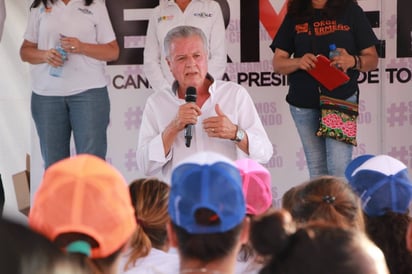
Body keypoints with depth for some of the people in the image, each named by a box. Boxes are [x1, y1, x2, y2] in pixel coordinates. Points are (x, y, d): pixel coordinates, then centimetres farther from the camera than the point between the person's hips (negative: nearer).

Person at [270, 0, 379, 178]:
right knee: (317, 170, 6)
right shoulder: (294, 16, 10)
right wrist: (298, 62, -13)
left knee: (339, 169, -13)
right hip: (303, 103, 3)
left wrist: (353, 61, -17)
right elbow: (278, 63, 8)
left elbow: (372, 59, 6)